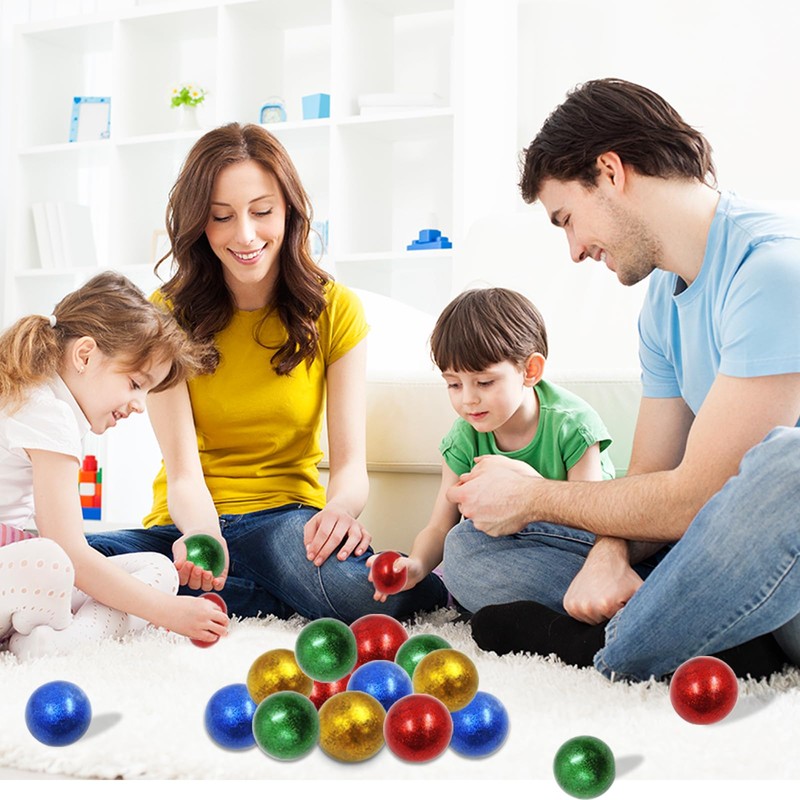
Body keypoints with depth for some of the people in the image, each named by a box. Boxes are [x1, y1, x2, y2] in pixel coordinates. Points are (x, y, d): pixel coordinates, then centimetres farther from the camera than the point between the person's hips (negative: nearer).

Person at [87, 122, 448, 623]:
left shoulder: (335, 309, 0)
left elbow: (351, 462, -7)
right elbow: (184, 474, -11)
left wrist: (340, 509, -32)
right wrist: (201, 535, -35)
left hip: (289, 521, -2)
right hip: (192, 524, 2)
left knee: (354, 580, -40)